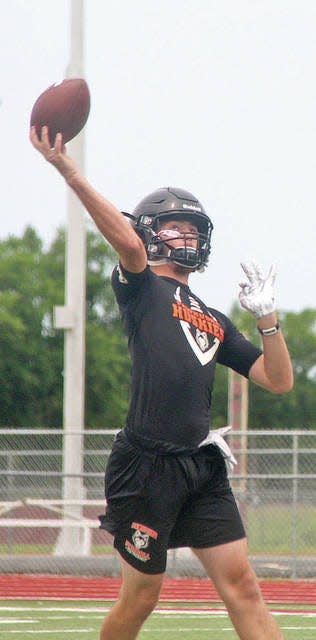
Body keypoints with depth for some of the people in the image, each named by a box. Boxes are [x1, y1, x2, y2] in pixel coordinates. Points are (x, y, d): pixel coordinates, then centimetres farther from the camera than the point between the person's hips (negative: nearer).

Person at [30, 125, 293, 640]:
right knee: (142, 595, 2)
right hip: (146, 466, -5)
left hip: (202, 470, 5)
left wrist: (267, 317, 9)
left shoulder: (214, 322, 23)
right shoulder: (142, 289, 6)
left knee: (242, 587, -2)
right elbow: (128, 242, -17)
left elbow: (279, 381, 21)